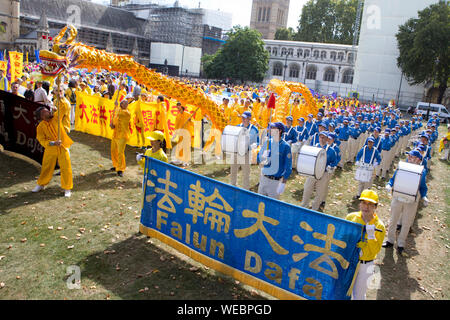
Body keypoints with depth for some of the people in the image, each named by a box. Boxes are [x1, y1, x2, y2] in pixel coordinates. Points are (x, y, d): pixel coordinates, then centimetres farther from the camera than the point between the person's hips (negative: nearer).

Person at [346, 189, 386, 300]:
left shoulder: (379, 226, -11)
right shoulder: (351, 217, -6)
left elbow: (374, 251, -16)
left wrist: (371, 235, -29)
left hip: (364, 265, -2)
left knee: (359, 295, 13)